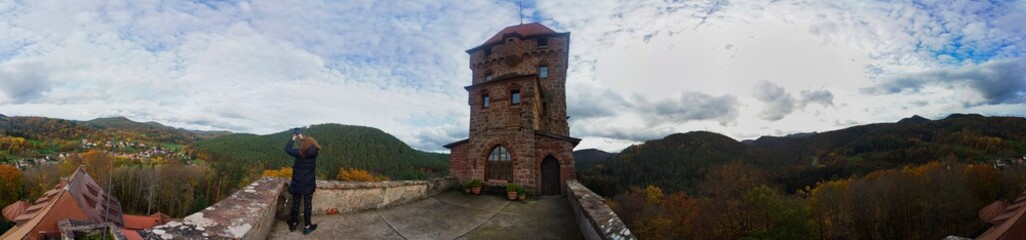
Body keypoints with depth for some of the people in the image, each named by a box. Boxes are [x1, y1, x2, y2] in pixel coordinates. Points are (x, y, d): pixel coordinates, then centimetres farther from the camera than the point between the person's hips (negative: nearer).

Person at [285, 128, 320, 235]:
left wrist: (293, 138, 19)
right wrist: (302, 138, 17)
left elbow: (287, 148, 8)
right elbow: (311, 146, 10)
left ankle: (293, 224, 30)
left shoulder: (298, 153, -11)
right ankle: (307, 227, 13)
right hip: (308, 184, -1)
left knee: (295, 204, 15)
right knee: (307, 205, 6)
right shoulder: (314, 153, -14)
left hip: (297, 184, 1)